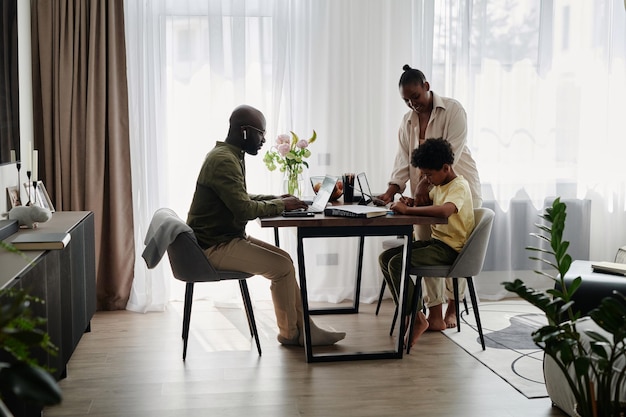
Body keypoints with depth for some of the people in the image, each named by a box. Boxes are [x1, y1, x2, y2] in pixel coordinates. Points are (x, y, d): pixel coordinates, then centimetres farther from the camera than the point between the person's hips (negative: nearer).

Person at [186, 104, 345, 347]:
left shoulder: (229, 156, 13)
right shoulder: (223, 160, -20)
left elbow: (241, 199, 22)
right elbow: (244, 209, -26)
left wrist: (275, 199, 8)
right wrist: (280, 205, -12)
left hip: (227, 238, 10)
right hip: (215, 246, -10)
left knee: (284, 260, 5)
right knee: (282, 267, -12)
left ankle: (304, 328, 8)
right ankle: (290, 333, 7)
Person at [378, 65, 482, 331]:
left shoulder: (453, 110, -8)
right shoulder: (407, 122, 9)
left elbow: (451, 152, -18)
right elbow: (403, 160, 2)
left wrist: (426, 182, -26)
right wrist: (392, 190, -14)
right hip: (425, 192, 5)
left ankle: (452, 308, 15)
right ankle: (434, 313, 2)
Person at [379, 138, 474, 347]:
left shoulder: (459, 186, -17)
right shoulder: (439, 184, 12)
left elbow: (445, 210, -39)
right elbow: (427, 204, 31)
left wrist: (407, 210, -34)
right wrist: (413, 202, 5)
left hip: (450, 248, -10)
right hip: (435, 241, 10)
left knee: (397, 263, -23)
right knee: (385, 257, 0)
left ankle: (417, 318, -10)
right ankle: (412, 313, 1)